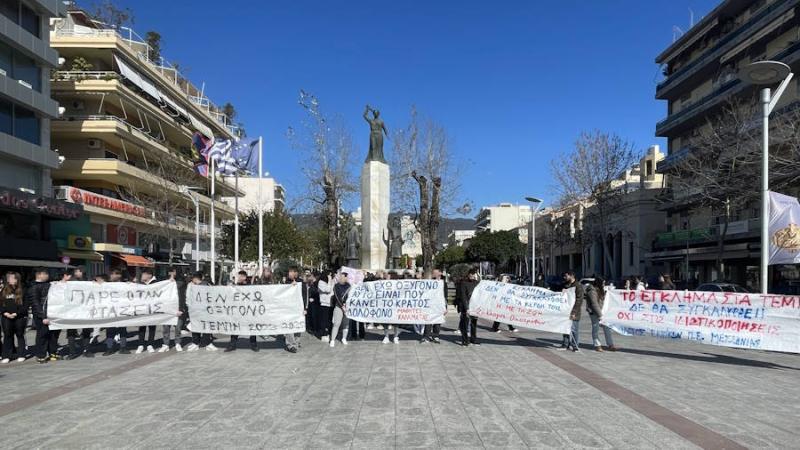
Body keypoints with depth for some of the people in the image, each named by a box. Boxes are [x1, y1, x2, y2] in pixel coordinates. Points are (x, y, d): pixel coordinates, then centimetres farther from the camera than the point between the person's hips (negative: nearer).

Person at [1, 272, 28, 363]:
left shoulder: (22, 291, -1)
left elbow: (25, 305, -4)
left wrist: (16, 313, -13)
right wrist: (5, 313, -8)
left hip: (20, 317, -2)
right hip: (6, 318, 2)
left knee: (20, 335, 5)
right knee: (7, 336, 5)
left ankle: (21, 355, 12)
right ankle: (6, 356, 10)